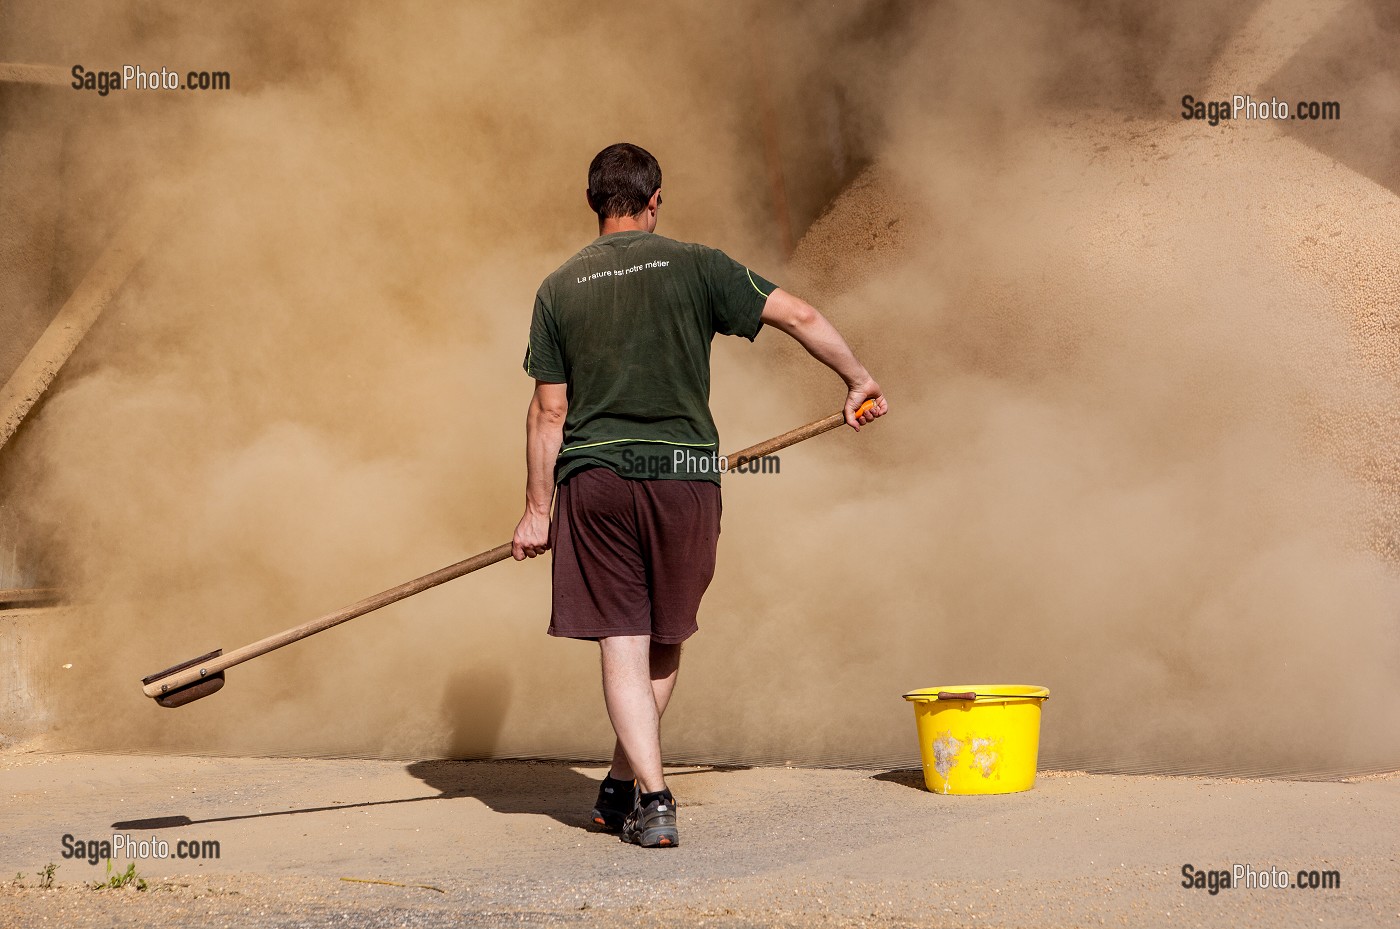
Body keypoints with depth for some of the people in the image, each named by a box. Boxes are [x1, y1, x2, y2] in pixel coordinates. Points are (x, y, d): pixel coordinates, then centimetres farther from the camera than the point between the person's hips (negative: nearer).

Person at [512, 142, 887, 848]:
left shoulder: (559, 288, 6)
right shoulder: (695, 267, 1)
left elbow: (548, 411, 5)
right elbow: (800, 317, -3)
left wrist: (538, 510, 10)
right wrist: (858, 381, 11)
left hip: (593, 479, 0)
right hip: (683, 474, 0)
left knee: (622, 644, 2)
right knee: (663, 642, 16)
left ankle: (651, 801, -7)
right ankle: (622, 787, 25)